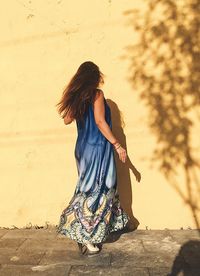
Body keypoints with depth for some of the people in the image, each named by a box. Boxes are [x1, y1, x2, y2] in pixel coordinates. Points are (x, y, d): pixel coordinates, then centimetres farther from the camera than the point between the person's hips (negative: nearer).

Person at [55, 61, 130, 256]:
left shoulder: (77, 96, 9)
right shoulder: (97, 94, -9)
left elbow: (67, 120, 19)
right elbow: (100, 122, -17)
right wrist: (117, 145, -14)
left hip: (83, 148, 7)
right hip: (98, 148, -7)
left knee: (89, 189, 17)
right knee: (97, 191, 0)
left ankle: (85, 234, 26)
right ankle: (87, 239, 8)